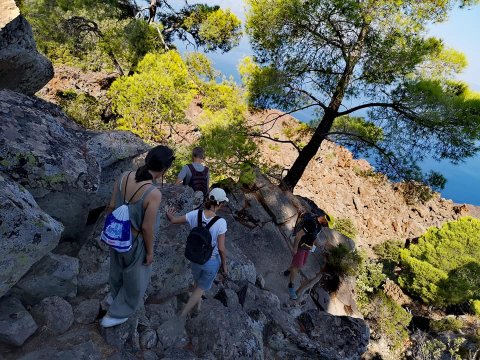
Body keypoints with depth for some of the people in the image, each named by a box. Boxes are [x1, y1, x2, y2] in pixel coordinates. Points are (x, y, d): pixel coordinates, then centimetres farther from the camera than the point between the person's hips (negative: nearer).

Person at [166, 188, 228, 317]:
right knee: (202, 287, 23)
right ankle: (183, 314, 27)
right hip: (212, 262, -4)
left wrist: (169, 215, 17)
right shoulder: (221, 222, -29)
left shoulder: (195, 214, -19)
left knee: (198, 281, 34)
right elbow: (221, 248, -22)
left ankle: (197, 303, 60)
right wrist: (224, 265, -5)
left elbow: (173, 220, -7)